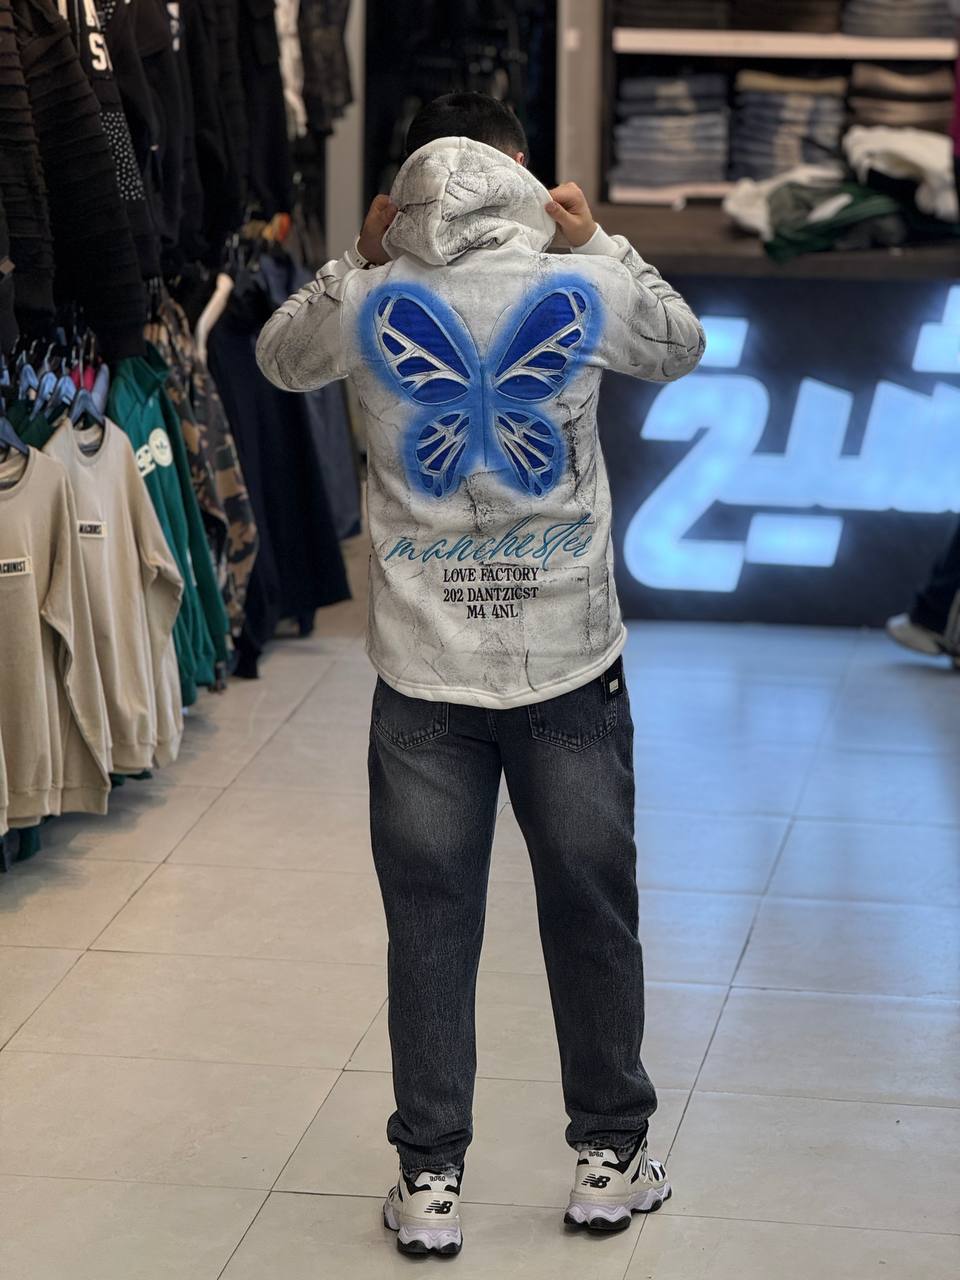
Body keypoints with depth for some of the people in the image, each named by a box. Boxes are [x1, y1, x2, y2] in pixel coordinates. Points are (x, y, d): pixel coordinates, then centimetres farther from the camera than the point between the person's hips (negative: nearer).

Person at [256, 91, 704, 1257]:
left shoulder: (370, 304, -6)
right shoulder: (588, 289, -7)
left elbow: (279, 360, 16)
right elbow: (682, 348, 15)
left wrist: (357, 258, 15)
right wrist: (599, 243, 16)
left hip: (423, 673, 0)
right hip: (572, 665, 0)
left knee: (430, 929, 10)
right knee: (593, 915, 14)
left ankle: (429, 1181, 17)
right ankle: (609, 1157, 26)